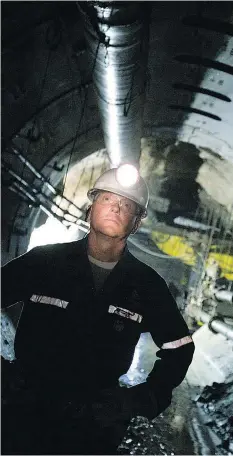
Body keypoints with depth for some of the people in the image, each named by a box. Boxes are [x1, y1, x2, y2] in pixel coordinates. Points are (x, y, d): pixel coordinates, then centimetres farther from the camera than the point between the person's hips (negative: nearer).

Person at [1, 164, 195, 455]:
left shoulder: (148, 285, -7)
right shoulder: (43, 261, -11)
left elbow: (180, 348, 2)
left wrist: (146, 398, -10)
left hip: (99, 420, 1)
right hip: (30, 412, -1)